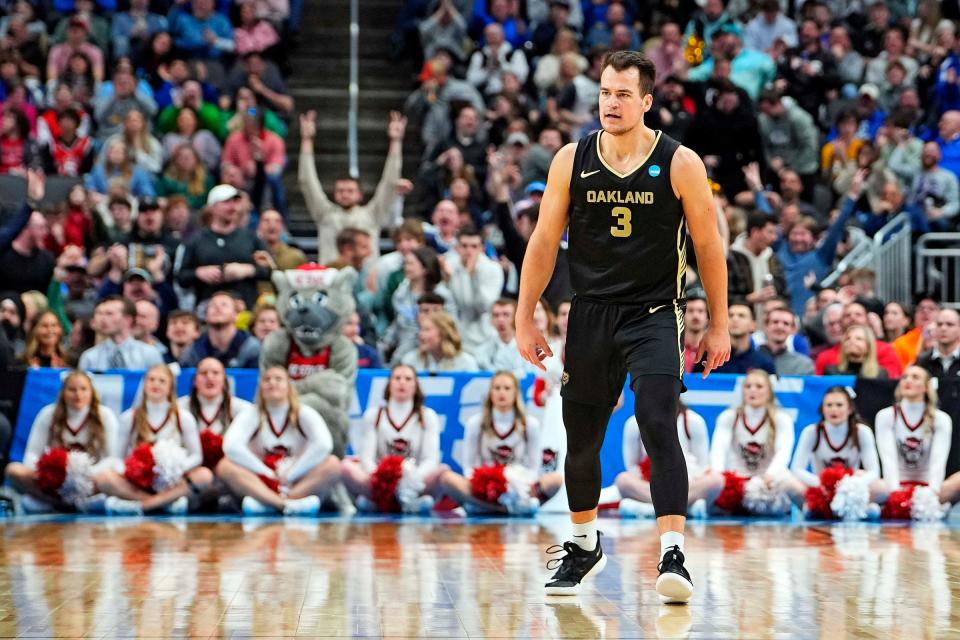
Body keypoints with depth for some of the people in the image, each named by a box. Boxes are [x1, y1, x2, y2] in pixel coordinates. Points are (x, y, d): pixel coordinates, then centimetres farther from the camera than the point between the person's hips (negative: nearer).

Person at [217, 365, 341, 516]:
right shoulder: (251, 415, 2)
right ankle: (288, 504, -44)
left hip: (299, 483, 0)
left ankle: (265, 503, -39)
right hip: (261, 483, 0)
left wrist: (289, 475, -20)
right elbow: (231, 447, -17)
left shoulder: (305, 414, 2)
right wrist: (268, 473, -19)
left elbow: (323, 445, -17)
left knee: (333, 464, -26)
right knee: (225, 466, -26)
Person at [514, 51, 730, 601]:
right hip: (590, 313, 3)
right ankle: (584, 546, 33)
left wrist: (719, 325, 2)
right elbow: (544, 242, 7)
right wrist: (525, 318, 4)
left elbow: (709, 246, 1)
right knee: (581, 437, 11)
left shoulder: (680, 164, -6)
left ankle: (674, 555, -23)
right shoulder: (572, 161, 0)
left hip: (654, 314, -3)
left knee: (659, 427, -19)